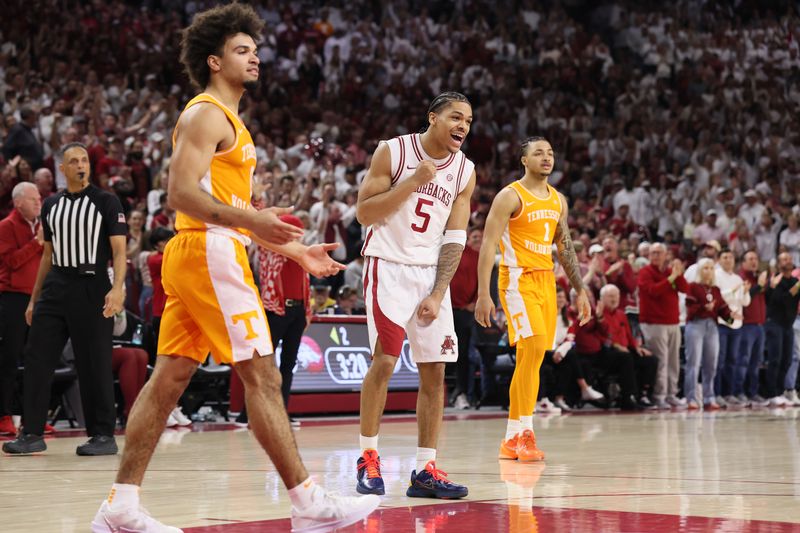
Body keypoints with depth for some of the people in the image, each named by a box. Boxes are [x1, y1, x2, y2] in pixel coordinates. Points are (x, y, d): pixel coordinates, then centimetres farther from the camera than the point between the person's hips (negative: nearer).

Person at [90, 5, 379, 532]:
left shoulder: (227, 121, 25)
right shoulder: (206, 114, -7)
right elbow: (182, 193, -19)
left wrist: (297, 251, 24)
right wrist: (249, 218, -32)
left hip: (195, 256, 10)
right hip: (210, 254, -10)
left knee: (170, 378, 6)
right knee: (263, 377, -9)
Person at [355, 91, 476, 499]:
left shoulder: (465, 171, 4)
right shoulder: (393, 152, -7)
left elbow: (454, 240, 4)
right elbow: (363, 213, -10)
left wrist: (437, 294, -5)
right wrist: (413, 182, -19)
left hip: (431, 272, 5)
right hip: (388, 266, -4)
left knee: (435, 370, 1)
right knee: (384, 361, -13)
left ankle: (425, 470, 6)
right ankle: (367, 458, 2)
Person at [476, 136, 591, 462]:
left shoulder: (558, 200, 14)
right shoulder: (510, 196, -8)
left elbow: (566, 249, 20)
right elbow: (488, 245, -12)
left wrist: (580, 291, 16)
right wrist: (483, 294, -19)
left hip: (546, 281, 7)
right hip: (518, 280, -7)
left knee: (530, 358, 7)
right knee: (534, 348, -20)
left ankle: (511, 440, 12)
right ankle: (524, 432, -15)